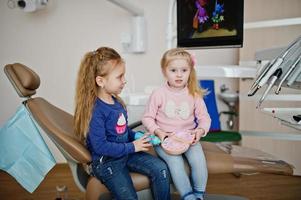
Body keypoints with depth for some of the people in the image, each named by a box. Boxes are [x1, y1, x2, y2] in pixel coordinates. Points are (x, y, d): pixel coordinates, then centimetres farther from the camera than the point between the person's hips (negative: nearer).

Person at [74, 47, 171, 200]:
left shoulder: (115, 101, 5)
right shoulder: (95, 110, -23)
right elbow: (100, 147, -25)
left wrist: (137, 137, -2)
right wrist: (132, 147, -19)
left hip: (126, 152, 8)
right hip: (107, 162, -7)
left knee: (161, 169, -6)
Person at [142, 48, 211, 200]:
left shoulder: (194, 95, 0)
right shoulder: (158, 94, -7)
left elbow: (204, 118, 6)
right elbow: (147, 118, -2)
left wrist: (200, 130, -14)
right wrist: (158, 132, -17)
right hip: (165, 138, -2)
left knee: (198, 159, -20)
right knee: (175, 160, -26)